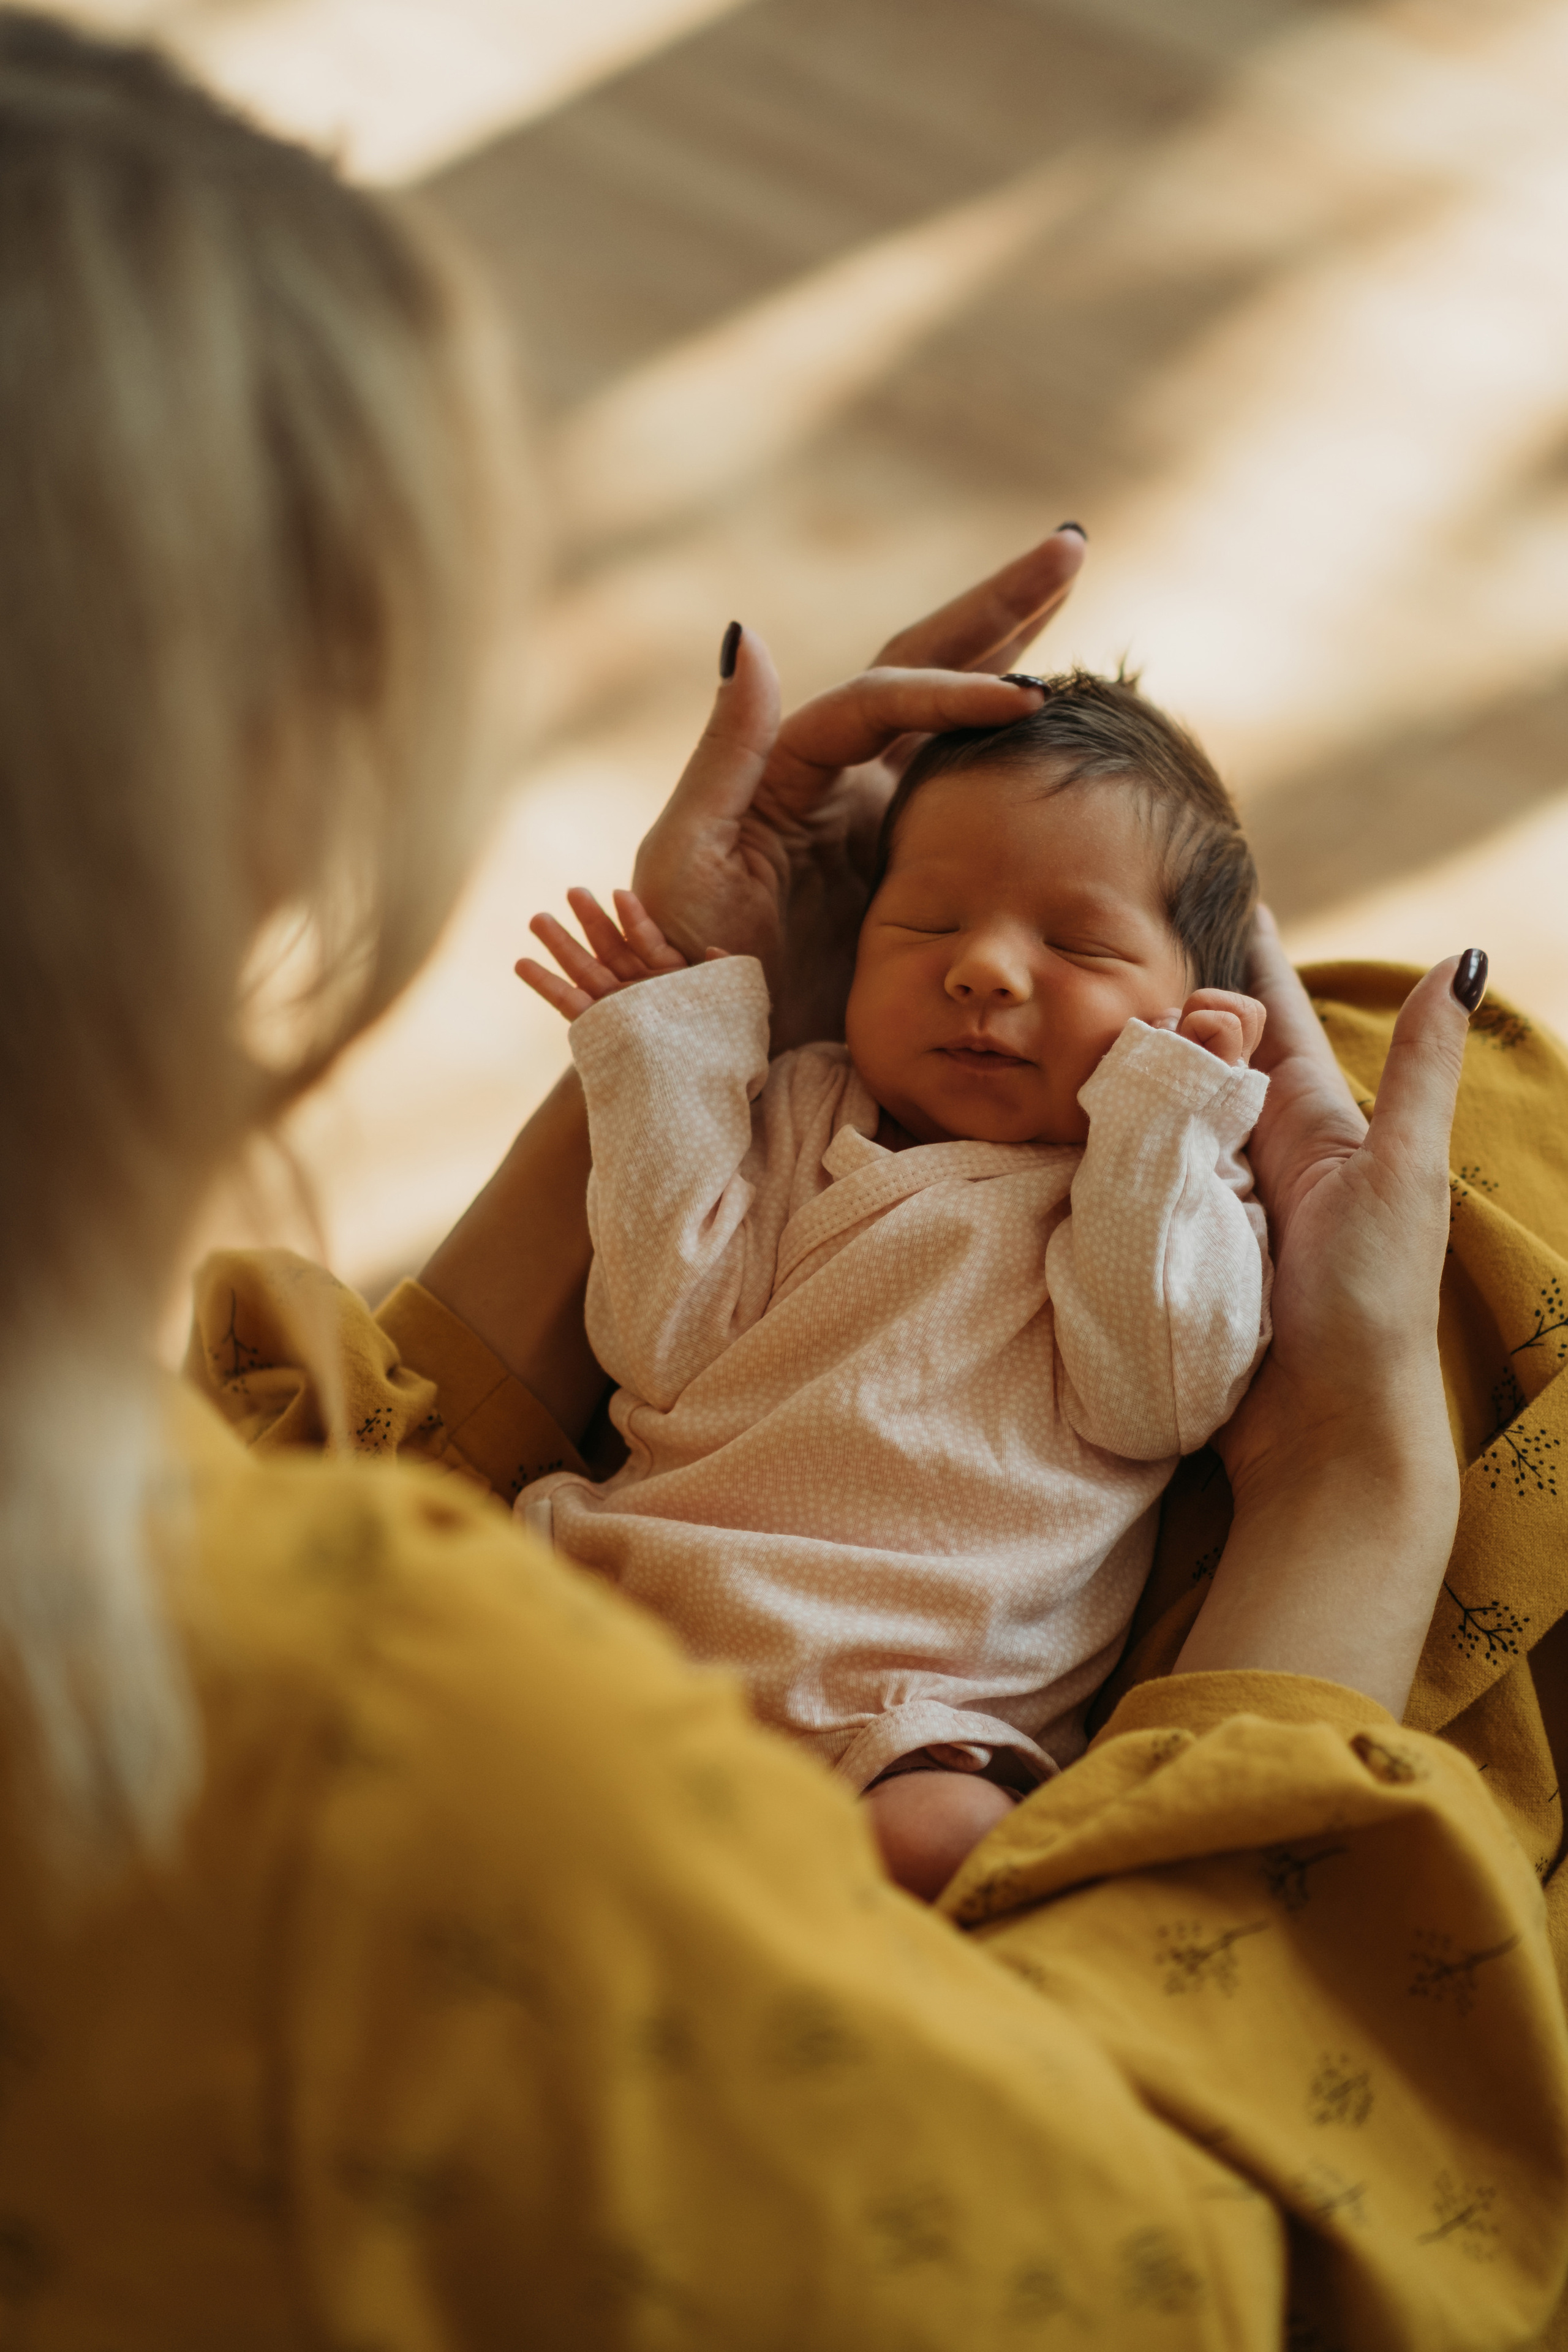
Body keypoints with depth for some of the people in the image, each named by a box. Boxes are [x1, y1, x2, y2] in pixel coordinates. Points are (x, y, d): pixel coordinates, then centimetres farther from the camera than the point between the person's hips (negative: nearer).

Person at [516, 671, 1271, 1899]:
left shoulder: (1179, 1197, 16)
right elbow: (670, 1348, 5)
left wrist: (1164, 1119, -2)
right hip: (623, 1612, 3)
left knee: (938, 1838, -34)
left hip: (918, 1716, -2)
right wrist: (667, 1055, 7)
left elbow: (1148, 1400, -5)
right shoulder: (797, 1119, 20)